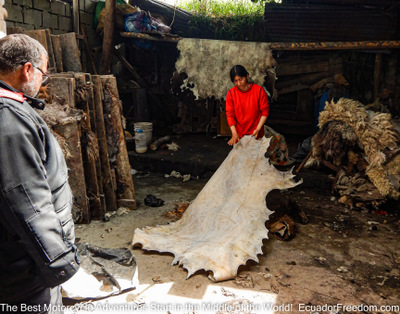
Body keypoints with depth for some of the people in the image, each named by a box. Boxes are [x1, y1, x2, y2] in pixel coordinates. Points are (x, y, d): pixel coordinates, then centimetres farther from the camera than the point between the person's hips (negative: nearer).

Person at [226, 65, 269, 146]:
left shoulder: (259, 90, -7)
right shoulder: (231, 93, -2)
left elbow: (265, 112, -4)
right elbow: (230, 114, -3)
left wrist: (258, 129, -14)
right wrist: (234, 133, -15)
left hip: (255, 134, -1)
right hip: (239, 135, 1)